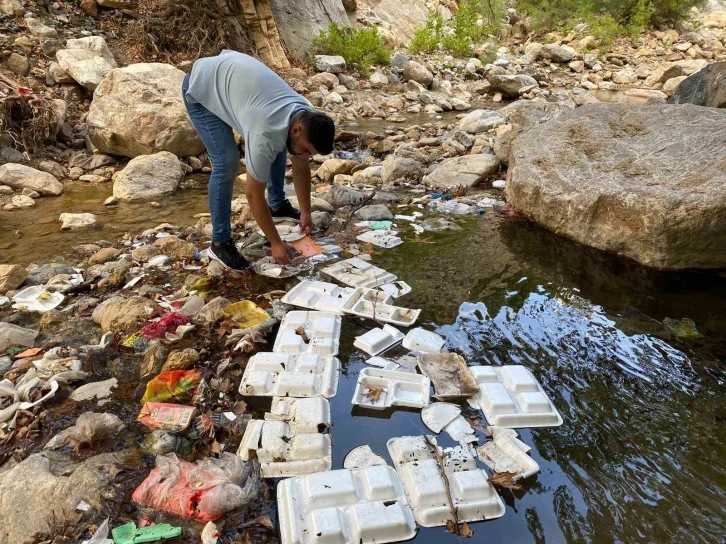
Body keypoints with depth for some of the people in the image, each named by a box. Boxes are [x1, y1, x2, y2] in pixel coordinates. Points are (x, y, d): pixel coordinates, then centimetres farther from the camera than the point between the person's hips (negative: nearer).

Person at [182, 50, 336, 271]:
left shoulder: (306, 118, -16)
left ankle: (278, 205, 26)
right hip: (201, 88, -8)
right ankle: (220, 243, -7)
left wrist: (306, 213, 2)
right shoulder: (267, 133, -39)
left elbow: (301, 167, -2)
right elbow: (254, 194, -31)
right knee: (227, 163, -20)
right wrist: (276, 243, -24)